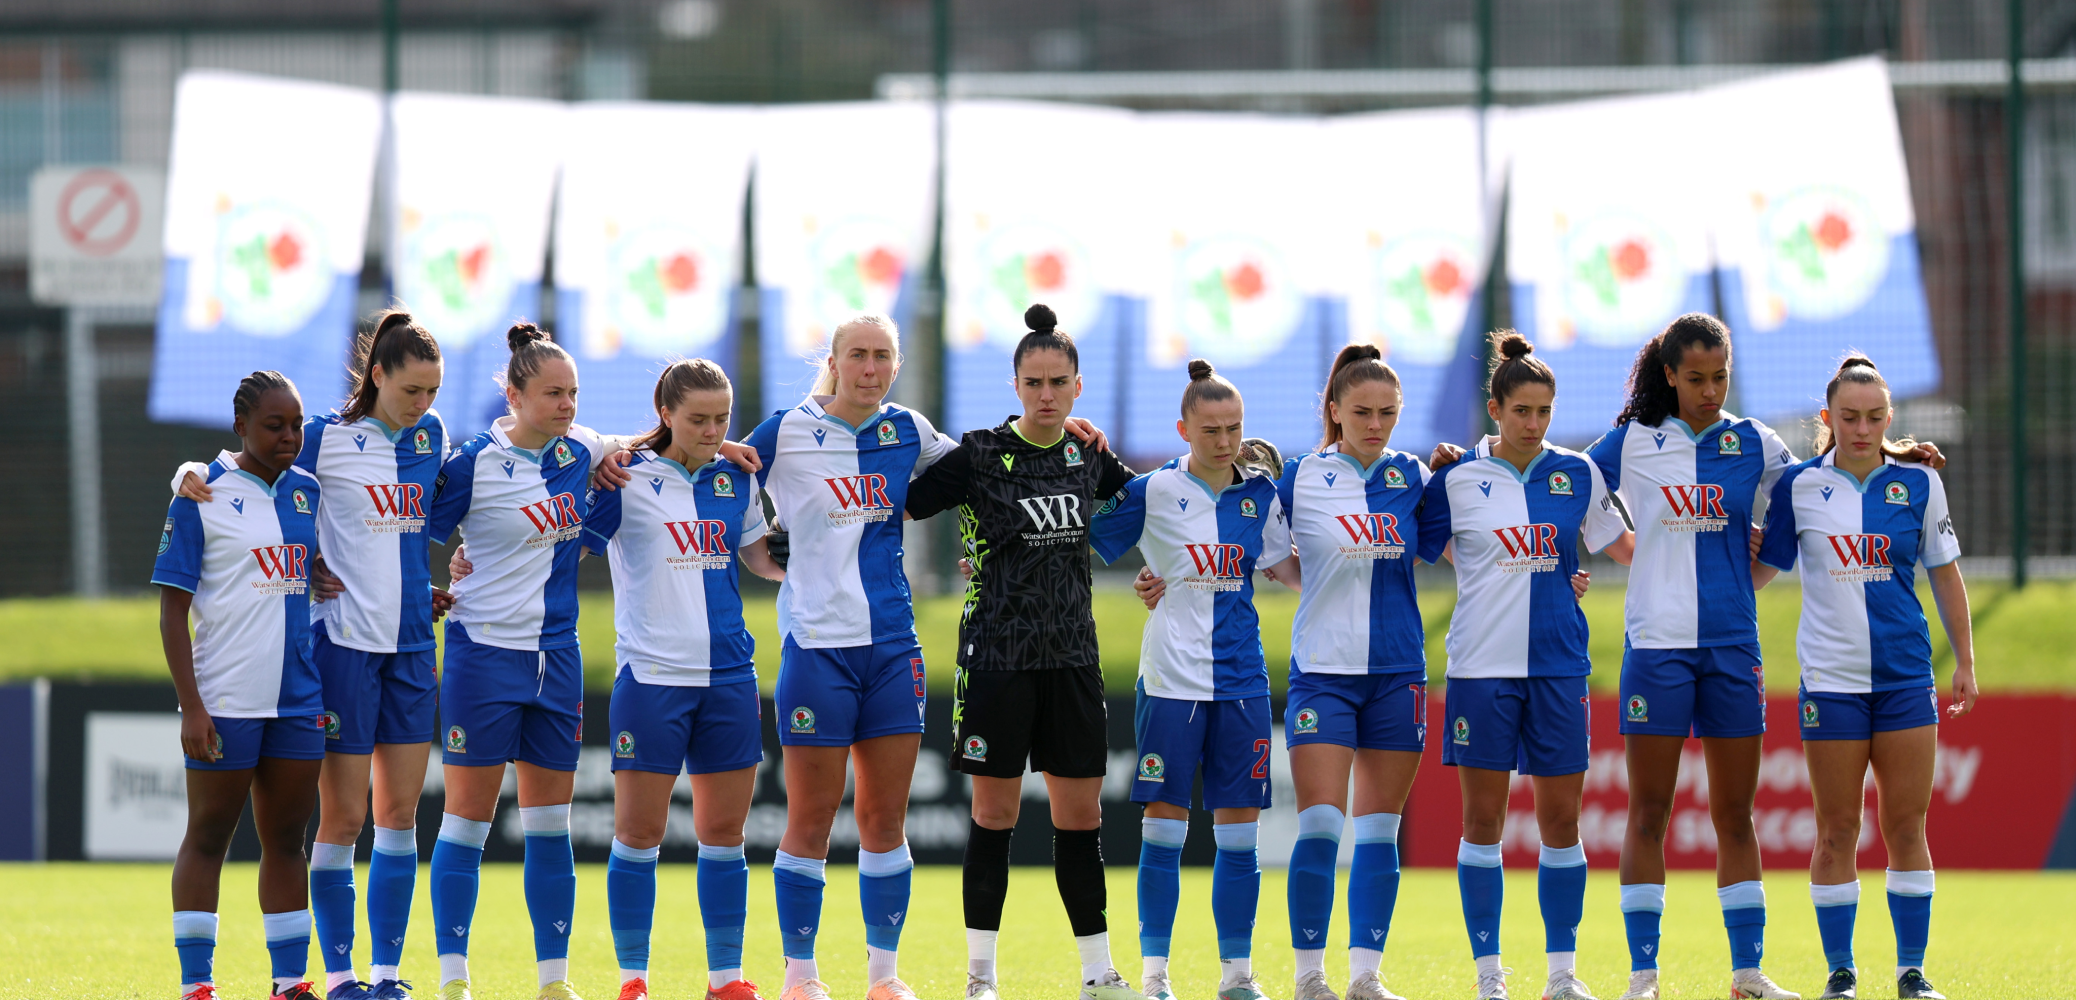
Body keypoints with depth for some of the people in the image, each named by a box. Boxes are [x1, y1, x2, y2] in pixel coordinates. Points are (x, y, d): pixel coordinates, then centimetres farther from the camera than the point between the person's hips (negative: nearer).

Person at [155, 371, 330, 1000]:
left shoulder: (308, 492, 10)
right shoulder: (201, 495, -6)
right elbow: (172, 610, -7)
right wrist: (191, 706, -14)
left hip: (298, 699, 5)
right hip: (225, 700, -5)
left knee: (286, 839, 9)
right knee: (209, 836, 1)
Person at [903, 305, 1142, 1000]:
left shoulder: (1088, 454, 7)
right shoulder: (981, 455, -6)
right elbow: (898, 506, -2)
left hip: (1072, 656, 4)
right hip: (997, 653, -4)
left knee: (1080, 815, 5)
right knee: (995, 813, -1)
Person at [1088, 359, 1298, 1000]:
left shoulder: (1260, 494, 7)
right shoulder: (1154, 492, -2)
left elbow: (1288, 571, 18)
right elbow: (1083, 542, 5)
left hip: (1241, 679, 3)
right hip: (1172, 678, -3)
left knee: (1239, 827, 4)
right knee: (1164, 825, -2)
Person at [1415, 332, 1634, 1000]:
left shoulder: (1578, 476, 7)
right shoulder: (1457, 482, 2)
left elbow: (1624, 547, 18)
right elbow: (1418, 554, 10)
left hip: (1558, 664, 2)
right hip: (1482, 667, -2)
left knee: (1561, 818, 2)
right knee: (1483, 819, 1)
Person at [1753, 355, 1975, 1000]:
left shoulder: (1918, 483, 3)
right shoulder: (1800, 485, 1)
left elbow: (1945, 575, 10)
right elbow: (1761, 569, 10)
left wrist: (1964, 660, 10)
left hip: (1905, 677, 1)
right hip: (1830, 676, -1)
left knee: (1906, 826, 1)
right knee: (1837, 832, 1)